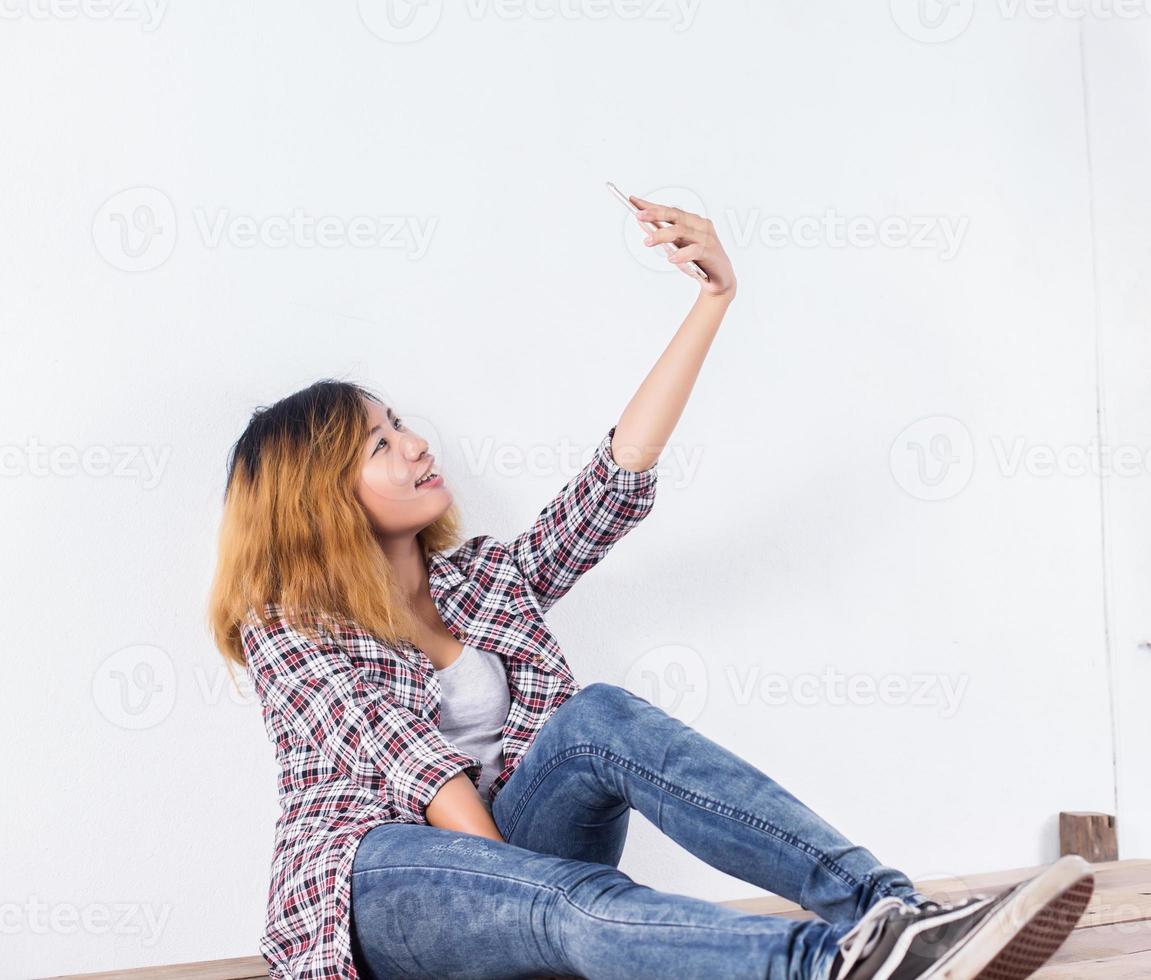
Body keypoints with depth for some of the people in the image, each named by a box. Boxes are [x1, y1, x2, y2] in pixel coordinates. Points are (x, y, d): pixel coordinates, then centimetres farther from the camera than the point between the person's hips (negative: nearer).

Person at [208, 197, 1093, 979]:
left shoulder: (485, 576, 15)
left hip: (512, 843, 4)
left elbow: (615, 482, 3)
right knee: (572, 903, -37)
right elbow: (409, 760, -12)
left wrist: (713, 301, -3)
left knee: (596, 716, -28)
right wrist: (513, 872, -25)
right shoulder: (287, 632, 3)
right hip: (380, 885, -4)